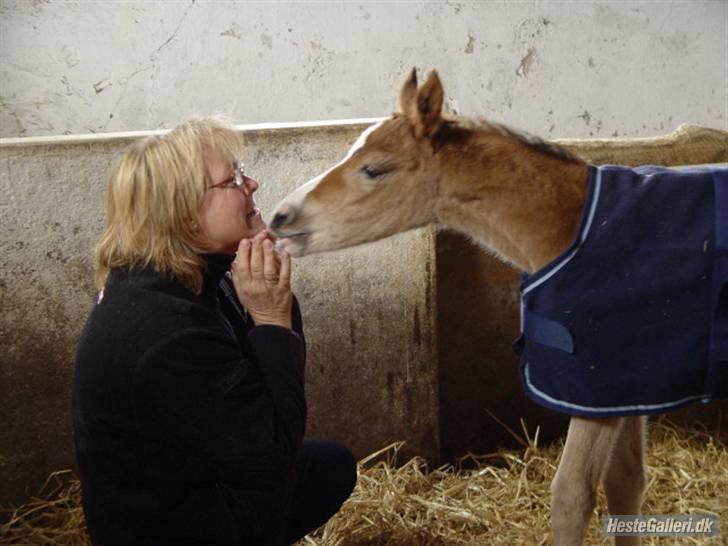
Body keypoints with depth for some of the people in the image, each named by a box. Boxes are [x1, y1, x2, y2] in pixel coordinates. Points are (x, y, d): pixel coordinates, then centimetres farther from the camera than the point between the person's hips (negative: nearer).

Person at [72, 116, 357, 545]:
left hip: (179, 486, 8)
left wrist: (273, 301, -16)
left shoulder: (183, 283, -5)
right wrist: (273, 320, -27)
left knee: (333, 464, 16)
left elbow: (268, 376, 1)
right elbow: (272, 450, -28)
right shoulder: (164, 333, -33)